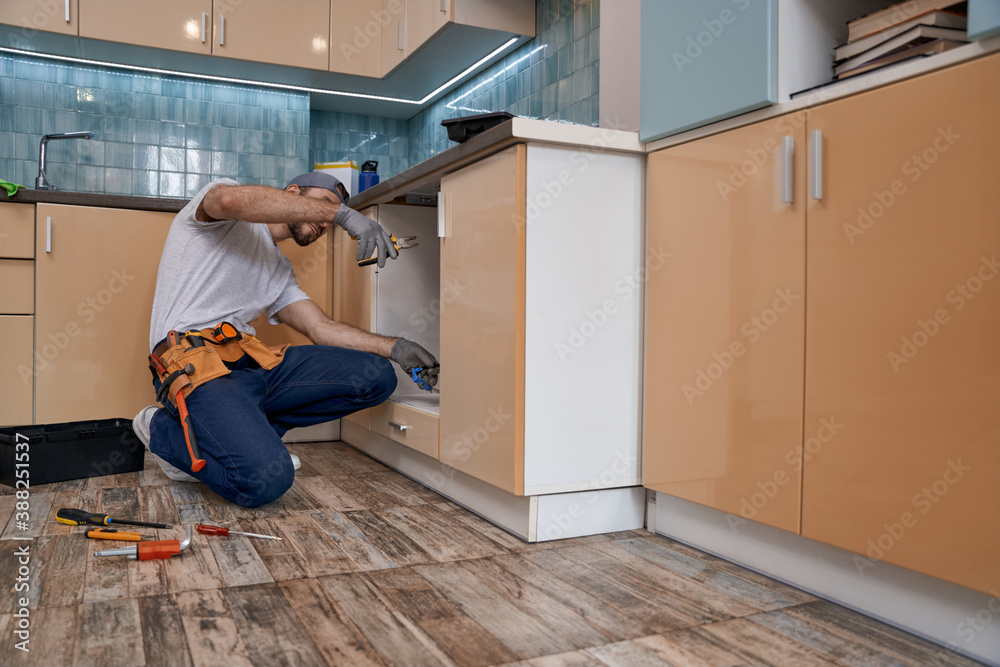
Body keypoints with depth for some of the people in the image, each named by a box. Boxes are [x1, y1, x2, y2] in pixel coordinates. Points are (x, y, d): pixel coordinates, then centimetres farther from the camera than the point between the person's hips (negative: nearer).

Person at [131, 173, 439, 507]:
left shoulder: (280, 269, 27)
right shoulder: (224, 204, 5)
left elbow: (322, 328, 16)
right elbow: (233, 199, -23)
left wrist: (394, 347, 1)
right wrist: (342, 211, -24)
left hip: (251, 362, 8)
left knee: (376, 376, -7)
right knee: (266, 479, -30)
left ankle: (239, 433, 0)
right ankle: (162, 429, 0)